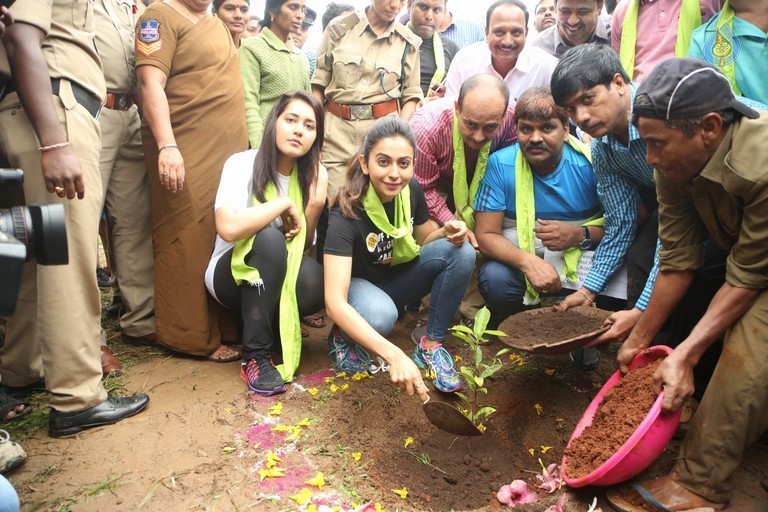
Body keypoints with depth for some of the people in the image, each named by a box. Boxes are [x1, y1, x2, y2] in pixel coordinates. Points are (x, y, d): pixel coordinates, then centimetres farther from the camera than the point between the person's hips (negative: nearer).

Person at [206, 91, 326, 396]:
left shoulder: (311, 175, -1)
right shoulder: (242, 164, -16)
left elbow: (302, 244, -2)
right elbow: (228, 228, -34)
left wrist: (315, 205, -17)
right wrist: (285, 204, -24)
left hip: (278, 275, 4)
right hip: (232, 273, -3)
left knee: (316, 283, -30)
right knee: (270, 238, -35)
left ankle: (265, 323, 3)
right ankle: (256, 355, -23)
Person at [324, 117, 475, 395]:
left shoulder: (410, 190, -16)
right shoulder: (346, 213, -32)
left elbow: (423, 239, 5)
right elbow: (334, 302, -40)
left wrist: (448, 231, -21)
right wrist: (393, 354, -52)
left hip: (398, 276, 5)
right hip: (358, 284, -5)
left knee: (462, 253, -19)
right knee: (380, 315, -39)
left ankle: (431, 344, -8)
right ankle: (344, 336, -3)